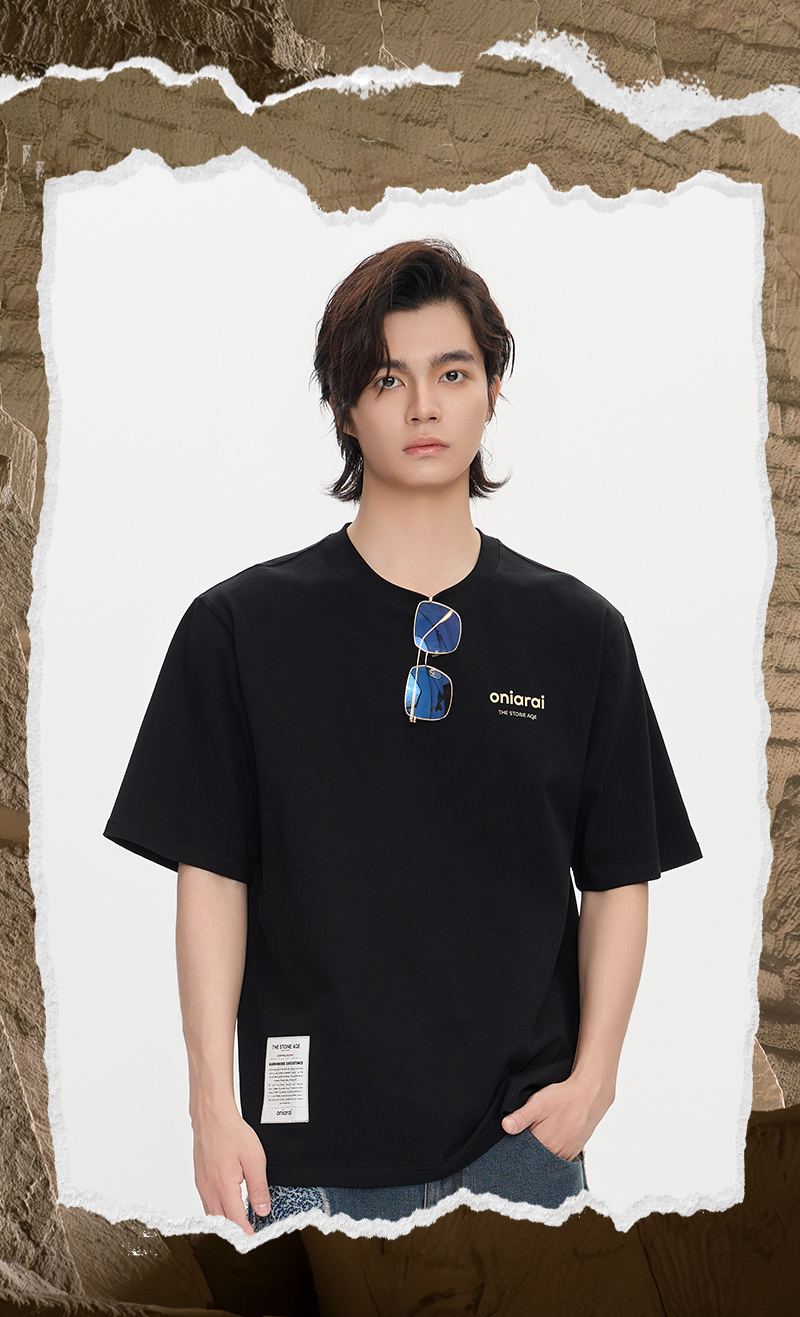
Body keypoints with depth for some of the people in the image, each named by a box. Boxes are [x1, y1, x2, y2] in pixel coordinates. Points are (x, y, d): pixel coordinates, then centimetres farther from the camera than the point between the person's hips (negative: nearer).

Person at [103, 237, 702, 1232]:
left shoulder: (579, 633, 3)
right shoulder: (241, 627, -1)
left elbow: (619, 880, 6)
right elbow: (211, 878, -1)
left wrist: (593, 1074, -4)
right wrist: (214, 1102, -6)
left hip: (521, 1131, 2)